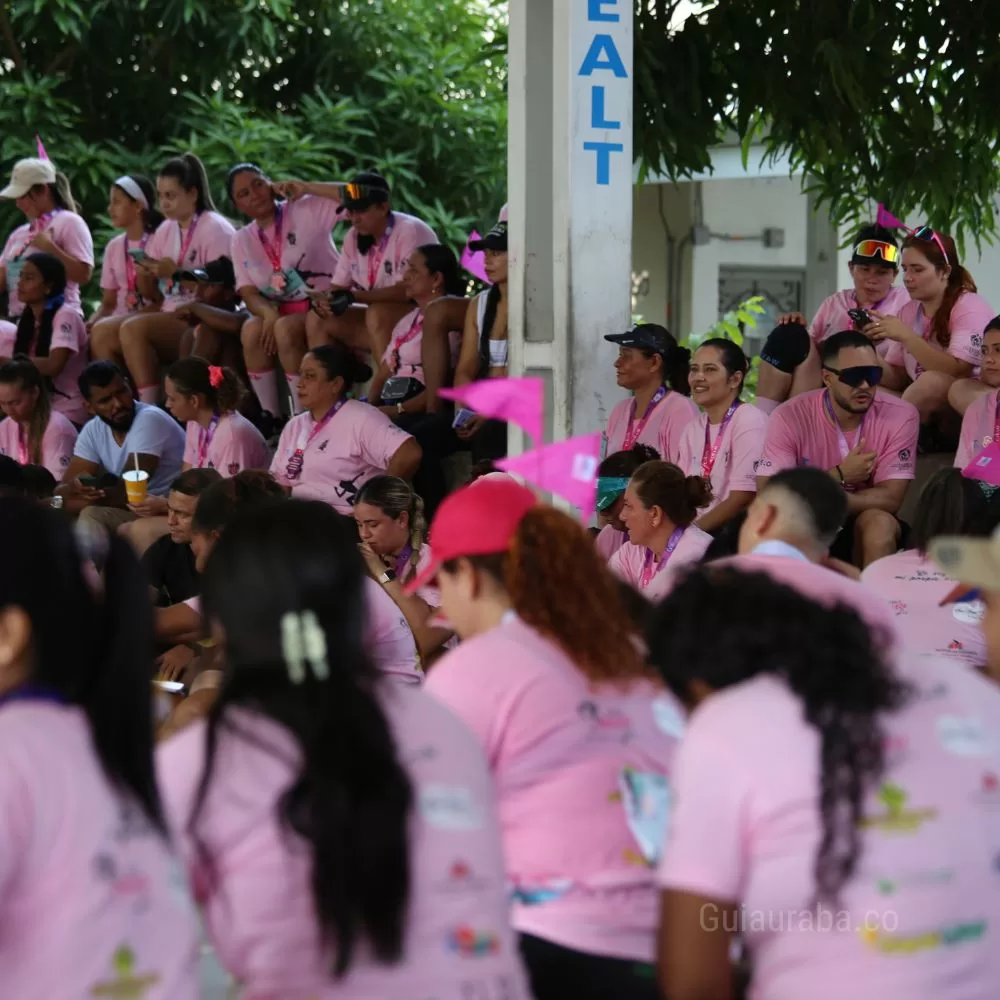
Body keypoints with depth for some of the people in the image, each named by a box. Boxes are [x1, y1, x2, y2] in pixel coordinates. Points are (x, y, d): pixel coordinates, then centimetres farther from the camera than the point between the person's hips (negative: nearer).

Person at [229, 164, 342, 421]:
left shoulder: (307, 210, -4)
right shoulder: (242, 240, 10)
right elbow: (248, 292, 1)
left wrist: (306, 188, -18)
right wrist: (269, 313, -21)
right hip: (283, 312, 4)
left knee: (285, 329, -33)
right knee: (251, 330, -27)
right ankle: (271, 417, -17)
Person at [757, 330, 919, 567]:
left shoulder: (900, 416, -12)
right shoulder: (790, 417, -13)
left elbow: (890, 498, -17)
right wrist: (839, 476, -22)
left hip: (869, 531, 1)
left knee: (878, 521, -32)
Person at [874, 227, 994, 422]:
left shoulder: (969, 307, -11)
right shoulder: (908, 311, 8)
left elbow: (958, 373, -23)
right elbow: (898, 379, 8)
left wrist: (906, 336, -25)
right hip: (926, 413, 5)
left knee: (931, 382, -32)